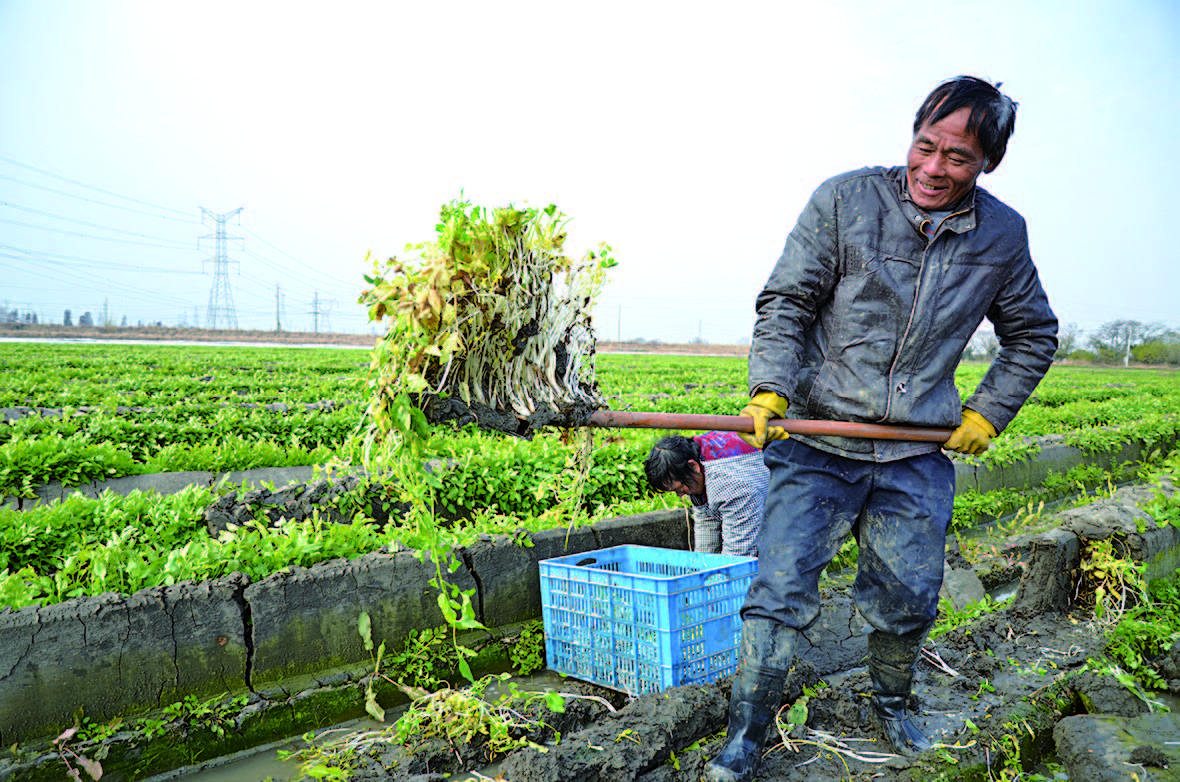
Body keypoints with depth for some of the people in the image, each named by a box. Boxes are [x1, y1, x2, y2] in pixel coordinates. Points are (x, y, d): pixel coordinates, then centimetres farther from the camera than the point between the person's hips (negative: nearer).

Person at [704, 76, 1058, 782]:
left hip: (920, 457, 3)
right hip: (819, 442, -2)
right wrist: (771, 389, -17)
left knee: (909, 602, 12)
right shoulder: (845, 201, -4)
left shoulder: (1003, 234, 6)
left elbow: (1034, 334, 21)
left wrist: (988, 412, 11)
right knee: (780, 593, -6)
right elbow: (785, 301, -4)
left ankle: (892, 705, 42)